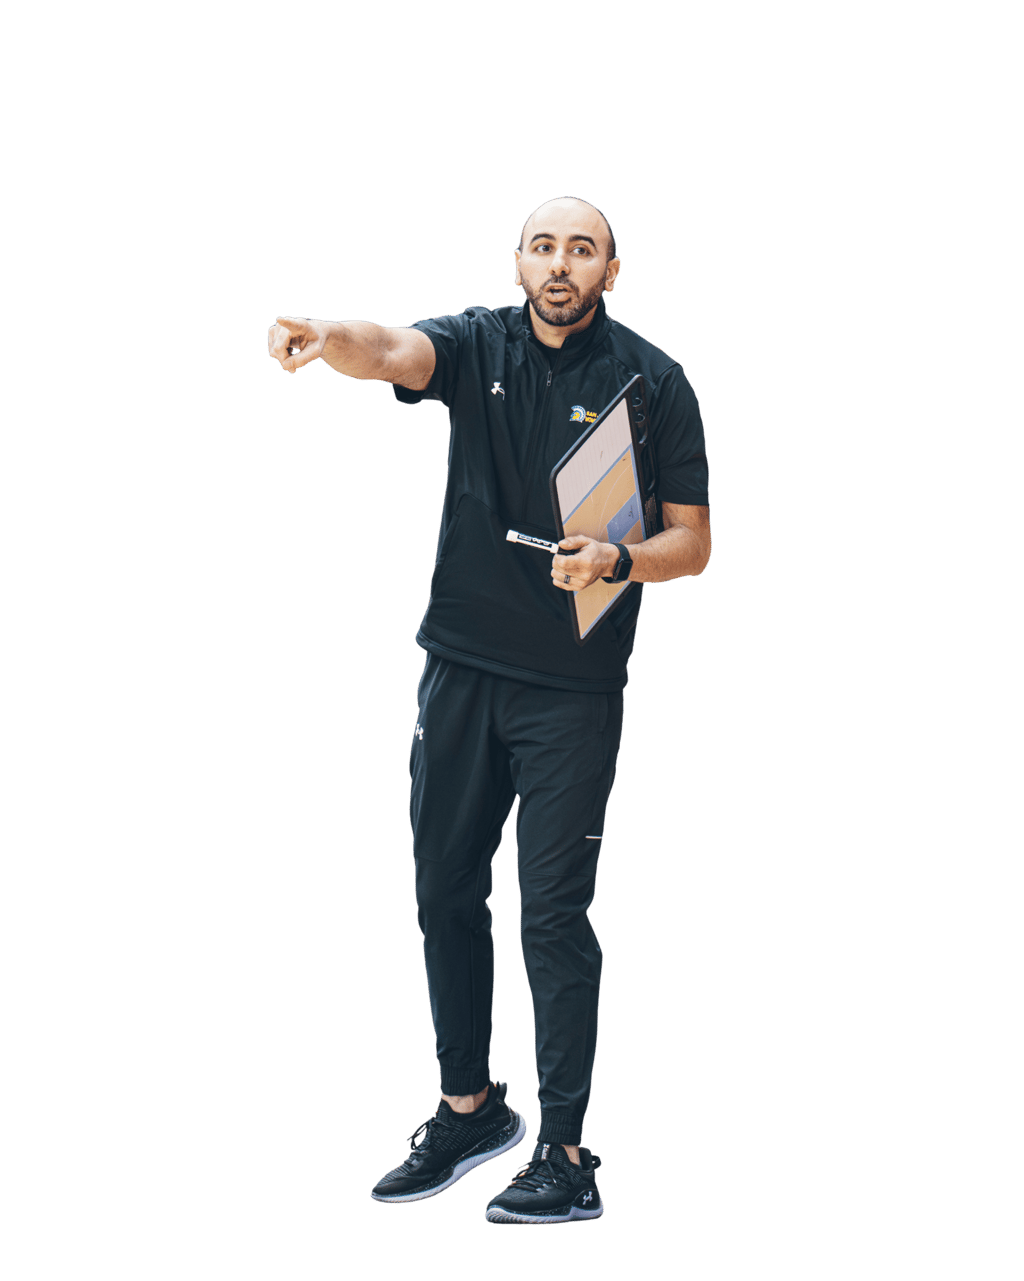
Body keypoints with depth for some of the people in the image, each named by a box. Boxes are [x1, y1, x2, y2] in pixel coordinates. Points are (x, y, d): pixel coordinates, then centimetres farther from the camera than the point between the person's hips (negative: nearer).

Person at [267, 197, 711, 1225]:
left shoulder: (651, 381, -3)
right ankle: (469, 1109, 27)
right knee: (445, 891, 11)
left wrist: (617, 560, -22)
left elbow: (692, 544, 0)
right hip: (462, 667, 4)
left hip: (573, 687, -4)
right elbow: (392, 352, -19)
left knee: (554, 914, -4)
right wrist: (327, 338, -43)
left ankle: (568, 1156, 1)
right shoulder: (480, 346, 3)